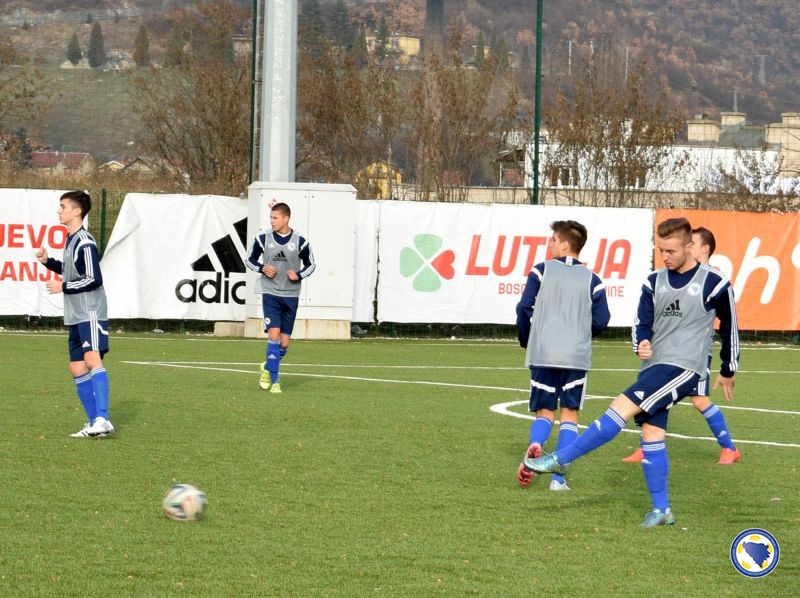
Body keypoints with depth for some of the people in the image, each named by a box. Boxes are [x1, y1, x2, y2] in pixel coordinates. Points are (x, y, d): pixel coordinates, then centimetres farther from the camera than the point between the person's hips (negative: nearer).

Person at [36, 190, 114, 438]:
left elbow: (94, 279, -18)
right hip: (76, 315, 10)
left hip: (91, 313, -10)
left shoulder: (85, 243, -14)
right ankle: (93, 424, 13)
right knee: (76, 368, 9)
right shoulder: (71, 240, 15)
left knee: (92, 360, -23)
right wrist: (48, 262, 16)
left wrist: (62, 287, -12)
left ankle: (103, 420, -31)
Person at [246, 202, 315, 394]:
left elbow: (311, 264, 8)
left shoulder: (299, 241, -4)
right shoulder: (263, 239, -3)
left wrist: (299, 275, -11)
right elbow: (250, 259, 10)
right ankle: (274, 382, -9)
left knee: (284, 342, 4)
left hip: (290, 295, 1)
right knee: (274, 334, -15)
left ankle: (268, 367, 34)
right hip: (270, 292, -1)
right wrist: (262, 269, -10)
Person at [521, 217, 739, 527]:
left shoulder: (714, 284, -4)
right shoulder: (655, 282, 10)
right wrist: (641, 343, -15)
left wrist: (728, 371, 16)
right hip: (654, 365, 6)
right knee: (651, 432, -1)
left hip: (683, 367, -6)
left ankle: (561, 459, -18)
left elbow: (730, 328, 7)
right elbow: (642, 323, 9)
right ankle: (661, 510, 5)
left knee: (623, 406, -18)